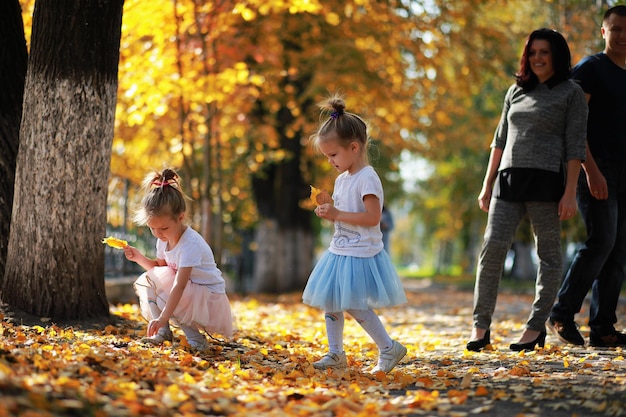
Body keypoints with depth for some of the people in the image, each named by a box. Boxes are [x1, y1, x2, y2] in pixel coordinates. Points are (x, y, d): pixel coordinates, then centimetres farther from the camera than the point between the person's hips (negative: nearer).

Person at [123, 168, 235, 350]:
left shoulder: (191, 244, -28)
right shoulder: (164, 239, -1)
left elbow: (179, 285, -35)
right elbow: (159, 267, 13)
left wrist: (163, 317, -42)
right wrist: (139, 258, -7)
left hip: (209, 298, -9)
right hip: (188, 292, 9)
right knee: (148, 280, -5)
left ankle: (195, 338, -17)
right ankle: (163, 332, -6)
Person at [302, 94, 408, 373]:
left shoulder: (367, 178, -16)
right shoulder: (341, 179, 12)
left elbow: (373, 217, -24)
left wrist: (338, 214, -22)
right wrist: (328, 213, 1)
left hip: (360, 255, -9)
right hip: (339, 253, 9)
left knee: (355, 306, -9)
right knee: (330, 304, 9)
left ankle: (389, 349, 4)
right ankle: (336, 354, 19)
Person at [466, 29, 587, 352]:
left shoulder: (570, 93, 3)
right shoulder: (517, 91, 17)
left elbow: (575, 146, -4)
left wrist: (570, 192, -12)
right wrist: (487, 185, 15)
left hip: (546, 181, -4)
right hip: (509, 179, 4)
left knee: (548, 253, 1)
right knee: (493, 246, -8)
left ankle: (536, 327, 8)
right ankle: (481, 326, -5)